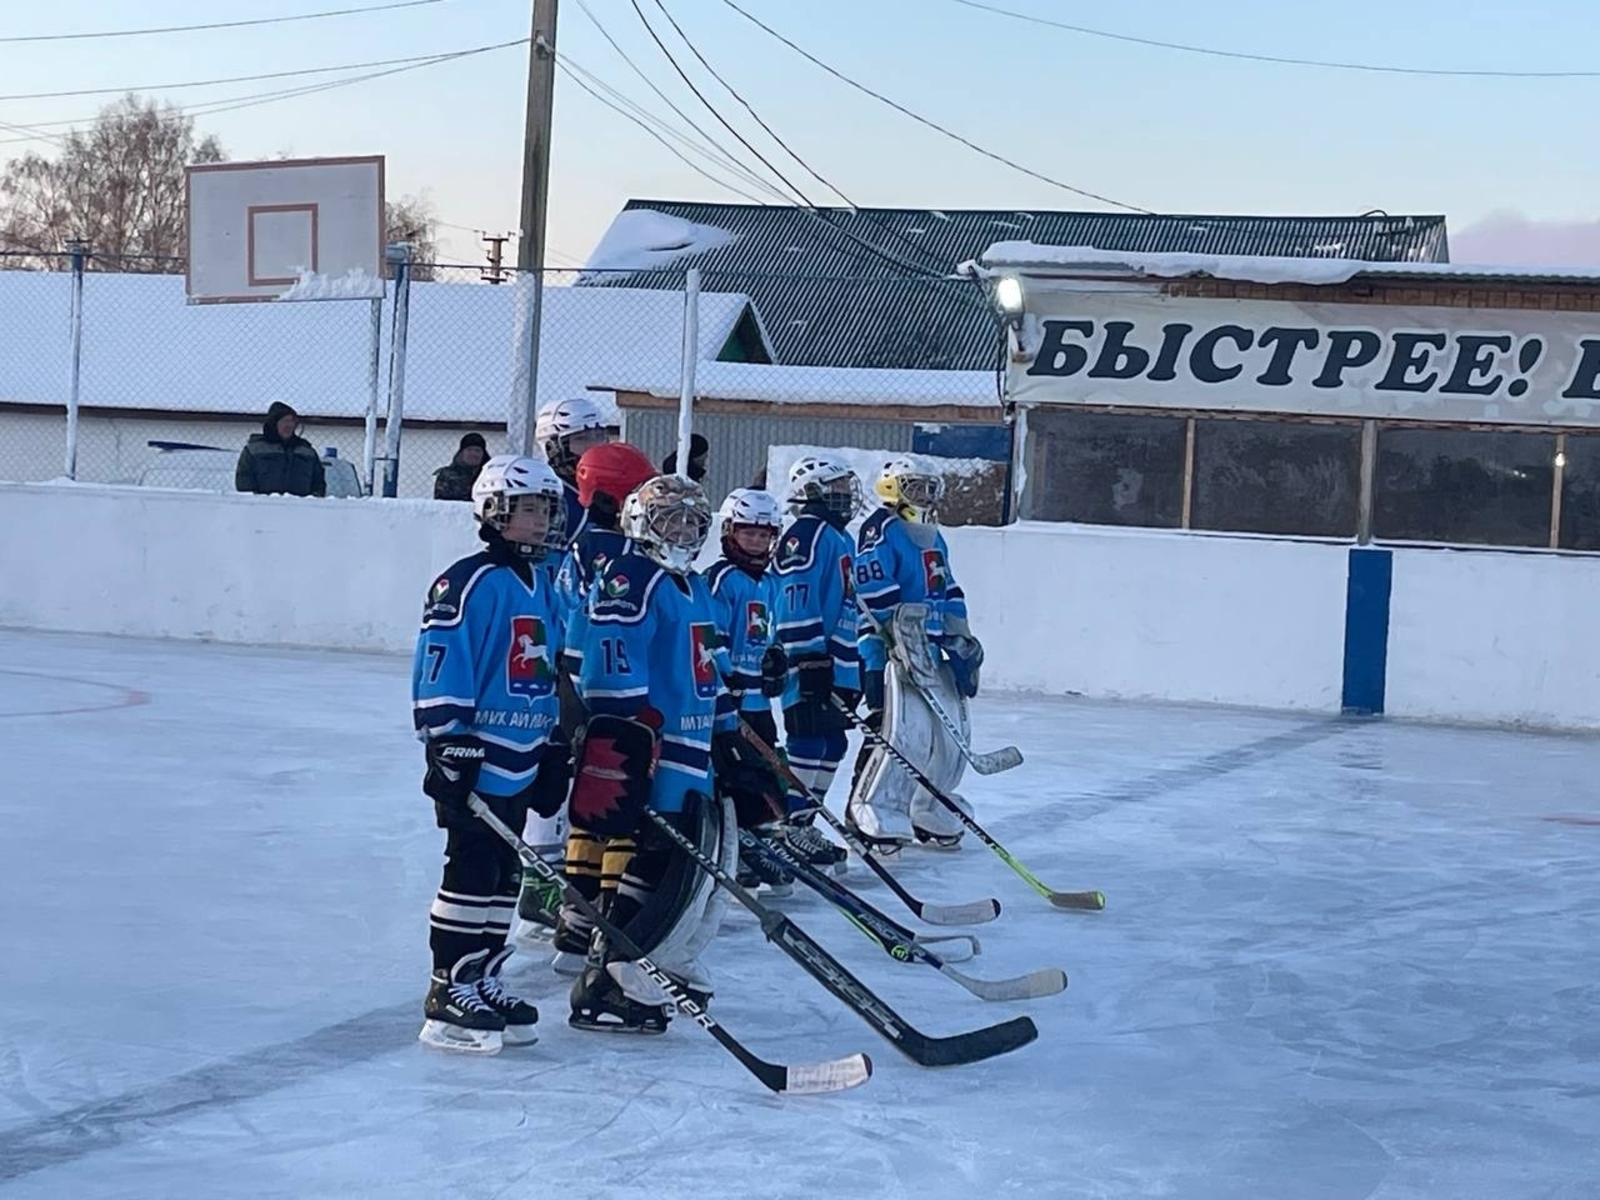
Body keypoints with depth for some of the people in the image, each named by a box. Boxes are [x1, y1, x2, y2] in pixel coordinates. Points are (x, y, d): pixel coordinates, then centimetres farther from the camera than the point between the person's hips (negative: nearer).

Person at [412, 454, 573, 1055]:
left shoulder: (541, 587, 15)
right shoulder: (469, 583, -13)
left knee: (503, 877, 13)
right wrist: (448, 745, -20)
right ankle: (448, 996, -3)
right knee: (471, 875, -7)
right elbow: (439, 669, -17)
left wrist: (555, 752, 20)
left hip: (521, 763, 9)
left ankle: (483, 982, 22)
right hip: (472, 761, -9)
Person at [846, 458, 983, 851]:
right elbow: (875, 591, -17)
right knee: (904, 731, -17)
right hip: (894, 649, -9)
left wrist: (962, 640, 21)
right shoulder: (880, 532, -8)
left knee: (951, 732, 8)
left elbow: (949, 592, 26)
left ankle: (930, 816, 21)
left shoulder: (934, 538, 21)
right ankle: (867, 813, -9)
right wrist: (905, 625, -20)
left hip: (935, 648, 9)